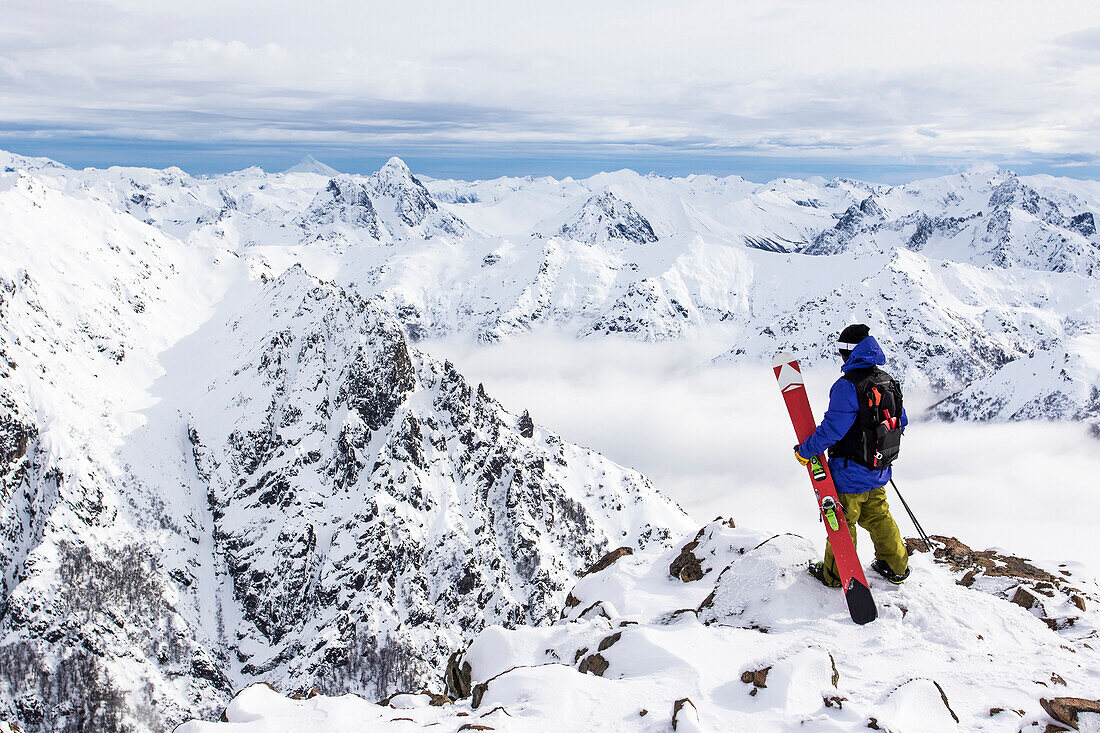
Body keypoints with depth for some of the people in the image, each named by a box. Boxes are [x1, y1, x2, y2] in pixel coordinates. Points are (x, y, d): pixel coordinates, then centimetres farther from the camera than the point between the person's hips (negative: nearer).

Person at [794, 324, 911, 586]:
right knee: (878, 518, 23)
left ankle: (836, 575, 20)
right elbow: (901, 422, 14)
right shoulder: (888, 382, 3)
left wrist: (805, 451, -13)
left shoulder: (848, 385, -23)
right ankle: (896, 567, 35)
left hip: (850, 472, -8)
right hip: (879, 471, 8)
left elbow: (832, 428, -25)